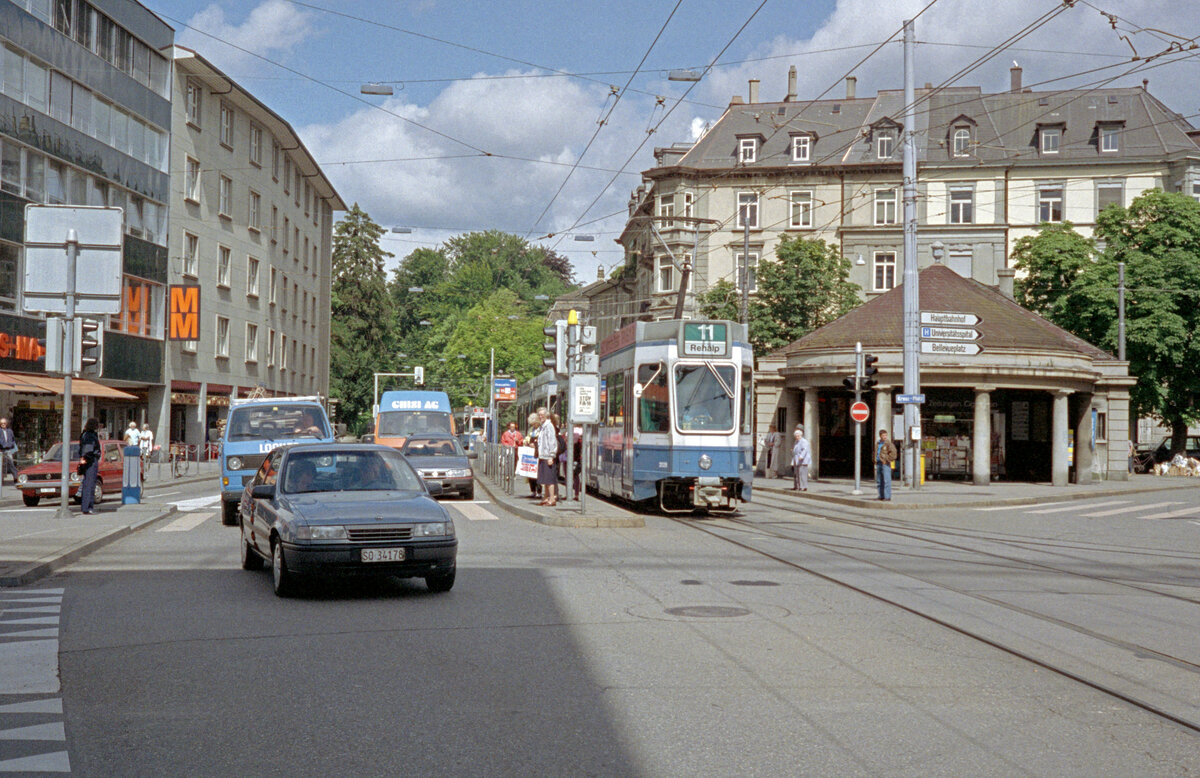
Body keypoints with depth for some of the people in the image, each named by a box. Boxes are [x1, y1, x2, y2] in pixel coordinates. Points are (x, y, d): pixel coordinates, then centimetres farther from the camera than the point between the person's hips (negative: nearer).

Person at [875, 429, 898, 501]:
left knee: (886, 481, -10)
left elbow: (893, 453, -15)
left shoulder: (889, 444, -6)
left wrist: (886, 460, -14)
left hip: (885, 464, -7)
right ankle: (881, 496, 15)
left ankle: (887, 496, -9)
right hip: (878, 464, 8)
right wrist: (875, 461, 17)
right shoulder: (877, 444, 16)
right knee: (879, 481, 9)